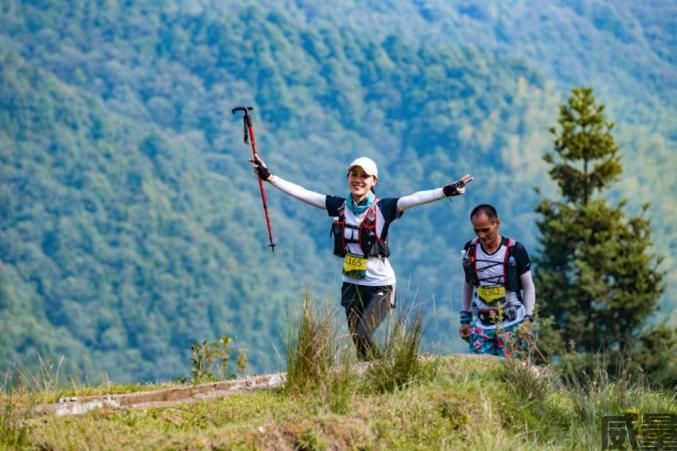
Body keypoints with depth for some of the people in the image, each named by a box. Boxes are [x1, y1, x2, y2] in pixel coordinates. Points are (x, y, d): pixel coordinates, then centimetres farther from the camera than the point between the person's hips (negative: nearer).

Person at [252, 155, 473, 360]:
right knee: (356, 339, 4)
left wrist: (446, 191, -36)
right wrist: (268, 176, 5)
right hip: (352, 284, 5)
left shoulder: (382, 208, -10)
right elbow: (302, 193, 5)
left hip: (380, 285, -5)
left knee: (362, 333, -18)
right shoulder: (339, 206, 3)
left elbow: (413, 199, -23)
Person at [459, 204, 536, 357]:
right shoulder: (470, 250, 2)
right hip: (481, 325, 3)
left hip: (511, 324, -3)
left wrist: (528, 319, -8)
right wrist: (465, 318, 15)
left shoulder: (515, 250, -9)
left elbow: (528, 287, 0)